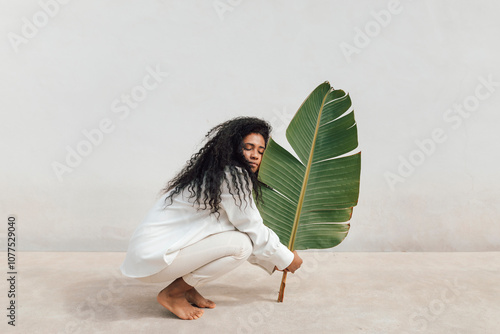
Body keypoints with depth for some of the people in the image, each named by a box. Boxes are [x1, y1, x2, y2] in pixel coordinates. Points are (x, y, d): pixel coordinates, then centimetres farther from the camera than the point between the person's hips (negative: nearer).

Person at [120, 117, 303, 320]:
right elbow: (254, 232, -12)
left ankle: (187, 287, 10)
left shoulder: (213, 174, 13)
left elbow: (247, 227, 19)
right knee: (241, 243, -16)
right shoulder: (231, 175, -17)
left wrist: (273, 263, 19)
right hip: (152, 259, -9)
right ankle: (171, 294, -2)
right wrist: (287, 259, 4)